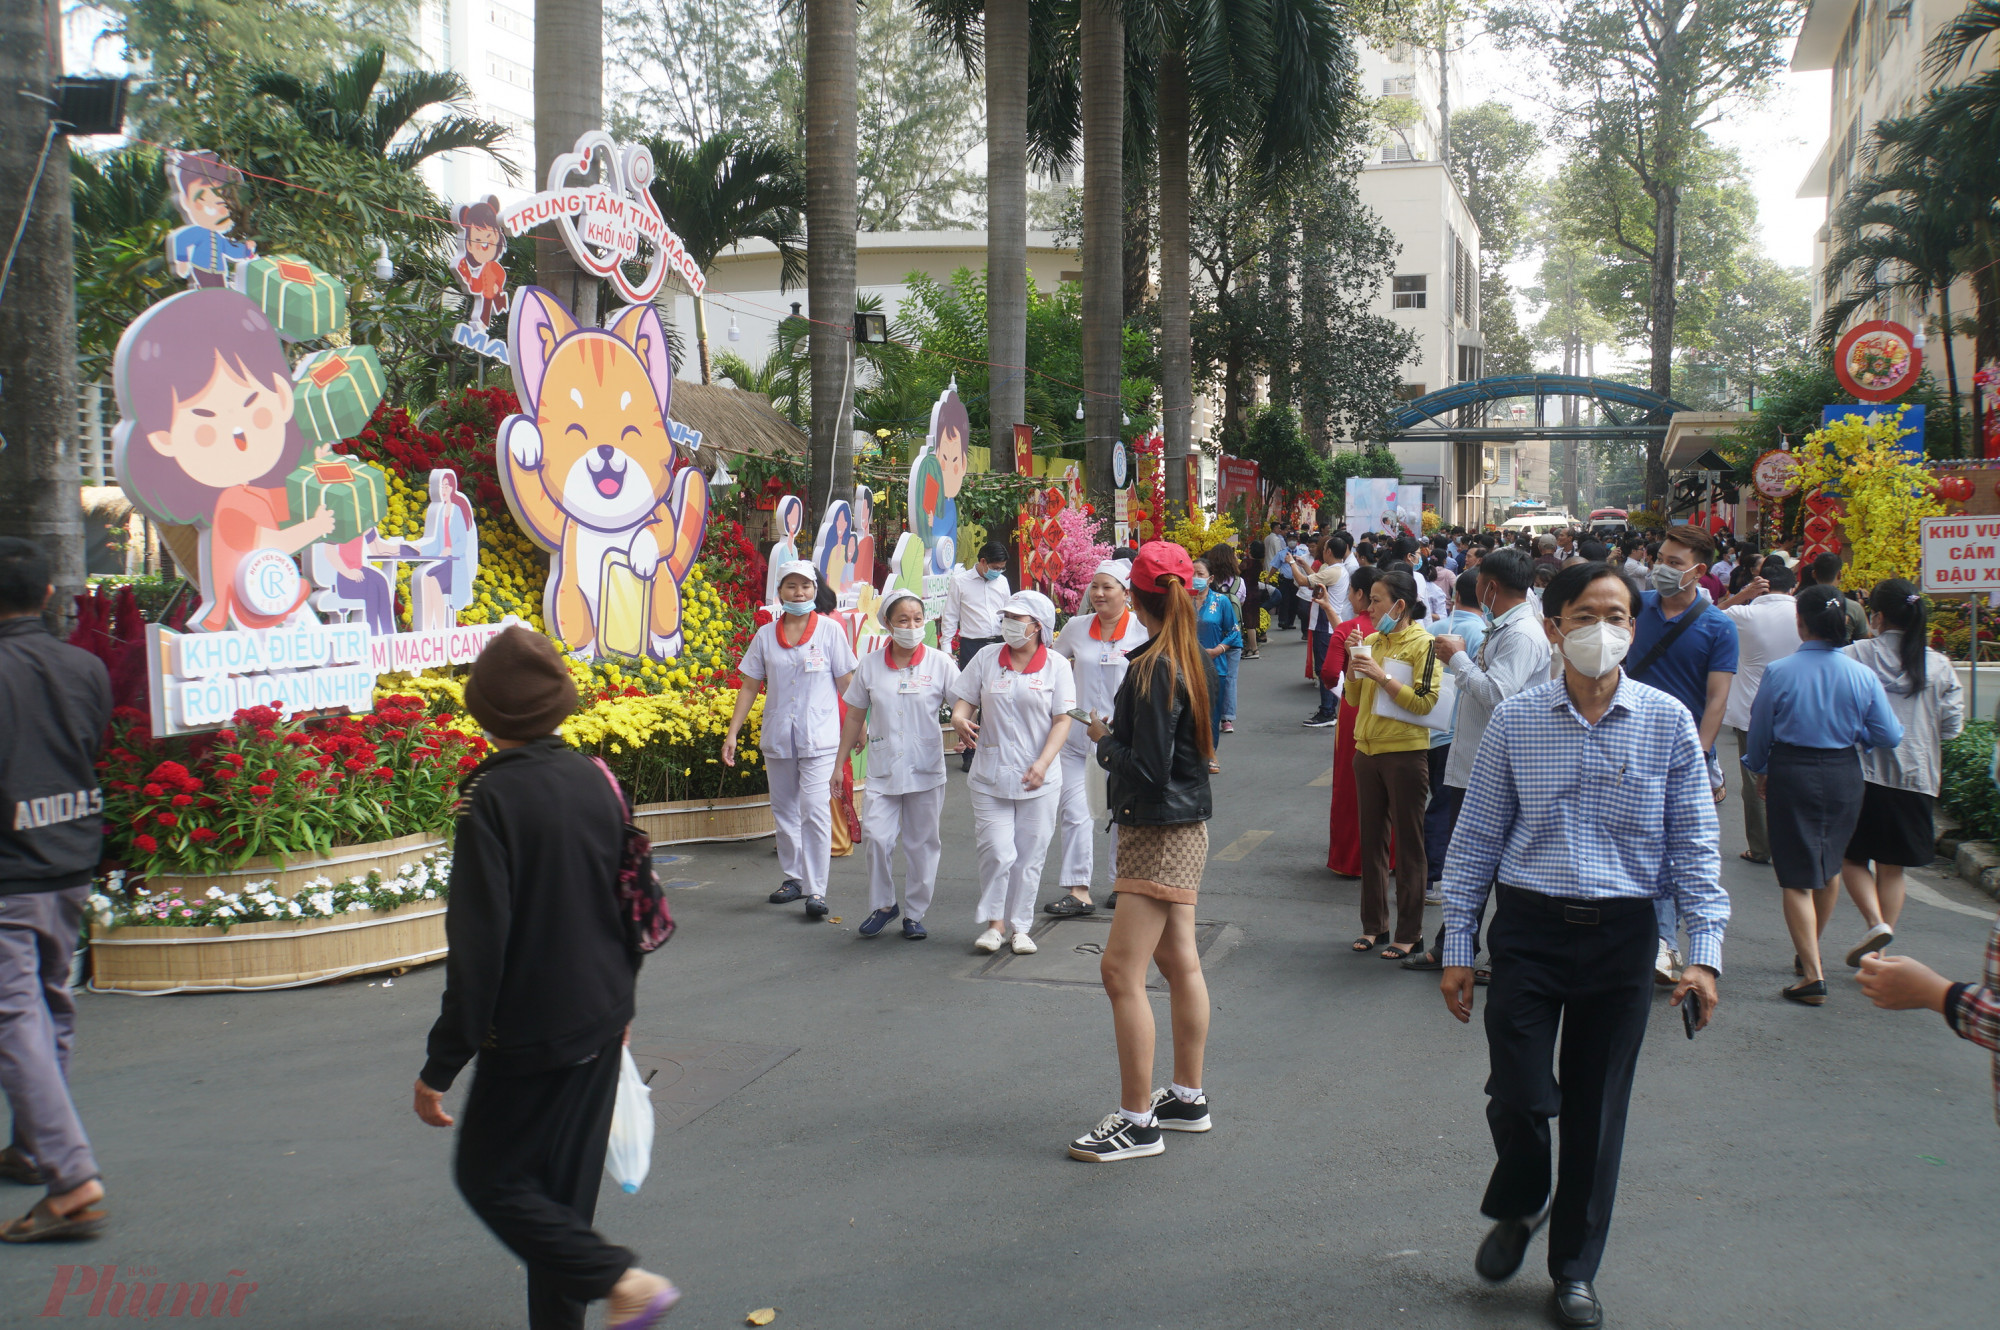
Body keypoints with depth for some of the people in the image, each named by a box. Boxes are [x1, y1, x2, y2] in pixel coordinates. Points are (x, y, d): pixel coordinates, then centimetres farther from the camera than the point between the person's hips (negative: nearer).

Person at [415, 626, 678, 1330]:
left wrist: (441, 1066, -13)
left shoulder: (490, 796, -18)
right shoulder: (598, 780, 1)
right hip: (600, 1026, 7)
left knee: (489, 1175, 9)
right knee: (565, 1186, 17)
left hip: (529, 1036, -6)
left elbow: (478, 943, -20)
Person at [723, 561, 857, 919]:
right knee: (783, 810, 13)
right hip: (777, 737, 4)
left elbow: (846, 682, 3)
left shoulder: (830, 629, -1)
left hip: (819, 737, -4)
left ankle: (816, 890, -7)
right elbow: (750, 687, 8)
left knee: (815, 810, -11)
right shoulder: (766, 634, 5)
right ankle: (792, 877, 28)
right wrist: (732, 733, 4)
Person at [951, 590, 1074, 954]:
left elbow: (1062, 721, -3)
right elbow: (964, 699, 8)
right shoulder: (987, 658, 4)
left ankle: (1020, 926, 19)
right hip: (990, 775, 1)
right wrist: (959, 719, -17)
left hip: (1039, 778, 0)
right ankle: (994, 923, 11)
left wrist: (1042, 764, -15)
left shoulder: (1056, 665, -1)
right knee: (997, 852, -6)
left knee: (1030, 855, 6)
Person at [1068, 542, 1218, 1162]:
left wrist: (1104, 741, -7)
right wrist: (1117, 735, 7)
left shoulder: (1152, 669, -20)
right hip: (1184, 827, 10)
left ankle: (1137, 1121, -1)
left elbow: (1149, 770, -23)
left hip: (1158, 832, -10)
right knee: (1178, 961, 17)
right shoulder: (1188, 660, 7)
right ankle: (1187, 1097, 28)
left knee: (1121, 970, -6)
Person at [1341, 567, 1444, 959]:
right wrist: (1354, 664, -2)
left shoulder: (1423, 644, -8)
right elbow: (1354, 699, 13)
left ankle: (1409, 934, 7)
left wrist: (1381, 676, -20)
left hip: (1405, 753, -6)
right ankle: (1374, 924, 22)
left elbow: (1425, 702, -17)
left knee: (1408, 845, 1)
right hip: (1368, 750, 6)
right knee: (1371, 840, 12)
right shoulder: (1371, 642, 10)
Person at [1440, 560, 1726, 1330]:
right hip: (1529, 929, 0)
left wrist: (1704, 951, -7)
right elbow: (1477, 838, 4)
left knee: (1598, 1110, 9)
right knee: (1520, 1096, -4)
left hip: (1621, 936, 1)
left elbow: (1695, 843, 1)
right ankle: (1518, 1208, 31)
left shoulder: (1666, 722, -2)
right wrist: (1456, 948, 3)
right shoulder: (1515, 721, -2)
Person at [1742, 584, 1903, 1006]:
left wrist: (1760, 771, 18)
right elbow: (1890, 736, -3)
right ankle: (1809, 951, 40)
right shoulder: (1862, 675, -8)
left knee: (1797, 877, 2)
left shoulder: (1778, 672, -13)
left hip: (1791, 774, -3)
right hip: (1843, 776, 3)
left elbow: (1760, 732, -1)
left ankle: (1812, 974, -6)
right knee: (1829, 867, 23)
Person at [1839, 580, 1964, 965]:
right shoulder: (1938, 665, -1)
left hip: (1863, 773, -3)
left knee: (1852, 858, 12)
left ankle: (1876, 922, -10)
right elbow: (1952, 725, 2)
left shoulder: (1856, 656, -8)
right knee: (1891, 868, 12)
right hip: (1916, 778, 3)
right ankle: (1878, 953, 14)